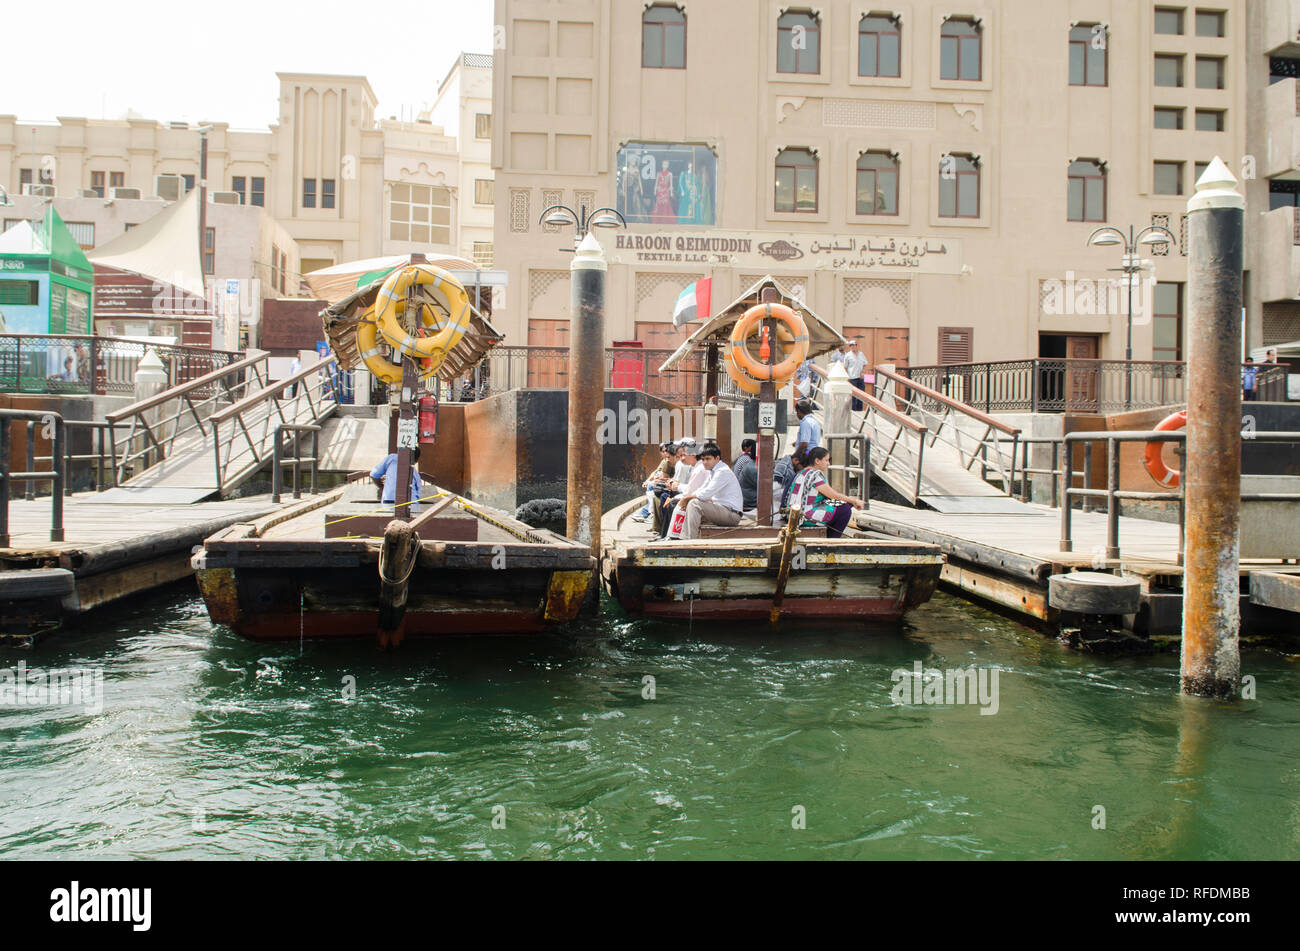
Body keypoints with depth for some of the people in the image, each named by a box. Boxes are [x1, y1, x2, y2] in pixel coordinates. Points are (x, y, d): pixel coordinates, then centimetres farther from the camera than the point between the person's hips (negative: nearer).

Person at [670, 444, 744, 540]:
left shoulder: (723, 471, -17)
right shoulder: (713, 471, 14)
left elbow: (705, 494, -22)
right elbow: (702, 489, 19)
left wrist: (686, 498, -8)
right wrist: (684, 498, 2)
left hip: (732, 514, -10)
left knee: (694, 504, -23)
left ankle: (690, 540, -23)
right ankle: (682, 538, 11)